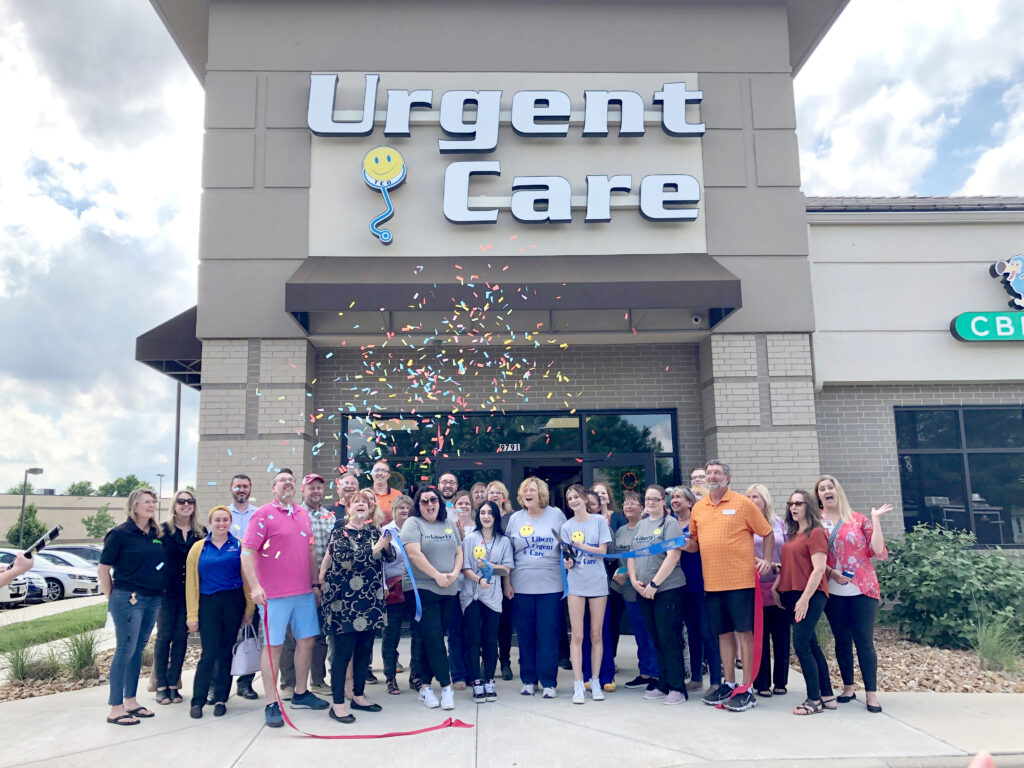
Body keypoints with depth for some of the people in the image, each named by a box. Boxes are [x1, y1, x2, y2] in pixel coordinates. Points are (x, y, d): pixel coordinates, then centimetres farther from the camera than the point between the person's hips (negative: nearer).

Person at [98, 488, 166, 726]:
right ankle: (115, 709, 5)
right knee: (125, 650, -3)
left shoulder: (157, 534, 10)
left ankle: (130, 701, 24)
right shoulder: (120, 533, -8)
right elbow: (103, 569, -6)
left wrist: (159, 593, 11)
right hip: (128, 599, -6)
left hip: (153, 599, 6)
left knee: (138, 649, 14)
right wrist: (113, 598, -3)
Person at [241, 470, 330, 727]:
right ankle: (271, 704, 10)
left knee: (306, 640, 11)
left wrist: (315, 583, 15)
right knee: (273, 646, 1)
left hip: (304, 592, 6)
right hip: (275, 593, -6)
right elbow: (247, 552, -12)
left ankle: (301, 694, 27)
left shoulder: (303, 514, 12)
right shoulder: (264, 514, -7)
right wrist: (255, 586, -21)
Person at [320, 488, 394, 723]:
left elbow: (390, 556, 4)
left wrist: (387, 545, -18)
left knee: (365, 650, 11)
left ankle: (358, 696, 25)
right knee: (343, 651, -3)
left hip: (370, 601, 5)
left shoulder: (374, 531, 9)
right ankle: (337, 704, 5)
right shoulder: (339, 533, -5)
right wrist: (375, 548, -22)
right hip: (344, 602, -5)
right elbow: (346, 558, -19)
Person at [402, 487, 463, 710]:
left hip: (448, 591, 5)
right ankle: (446, 686, -2)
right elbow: (414, 554, -14)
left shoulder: (449, 524, 14)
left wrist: (455, 573, -5)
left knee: (429, 640, 9)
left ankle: (424, 685, 16)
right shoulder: (413, 524, -3)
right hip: (423, 589, -5)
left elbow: (459, 552, 14)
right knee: (433, 638, -8)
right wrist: (437, 576, -16)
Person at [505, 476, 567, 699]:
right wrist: (506, 582, 6)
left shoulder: (556, 514, 3)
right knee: (525, 635, 7)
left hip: (551, 586, -2)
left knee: (549, 635, -1)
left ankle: (549, 682, 8)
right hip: (521, 586, 2)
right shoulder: (515, 518, 7)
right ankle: (528, 680, 19)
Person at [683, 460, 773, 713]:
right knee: (724, 633, 13)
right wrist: (685, 544, -5)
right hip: (712, 582, 5)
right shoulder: (698, 508, 9)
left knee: (744, 632, 1)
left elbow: (768, 533, 3)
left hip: (740, 580, -4)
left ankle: (746, 690, 9)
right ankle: (729, 684, 24)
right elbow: (695, 543, 16)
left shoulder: (743, 504, -3)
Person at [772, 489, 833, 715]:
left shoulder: (816, 533, -8)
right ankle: (827, 696, 19)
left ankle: (814, 700, -4)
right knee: (811, 645, 11)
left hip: (811, 595, -8)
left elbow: (819, 569, -15)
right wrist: (775, 588, 9)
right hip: (791, 595, 8)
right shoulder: (792, 534, 16)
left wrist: (805, 598, -19)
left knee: (801, 644, -13)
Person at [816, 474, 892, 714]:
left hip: (862, 589, -1)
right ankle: (848, 688, 21)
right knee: (842, 640, 10)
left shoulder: (858, 520, 2)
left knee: (864, 640, -2)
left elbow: (878, 552, -4)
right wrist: (831, 572, -13)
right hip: (833, 592, 2)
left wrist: (876, 520, -8)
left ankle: (871, 693, 4)